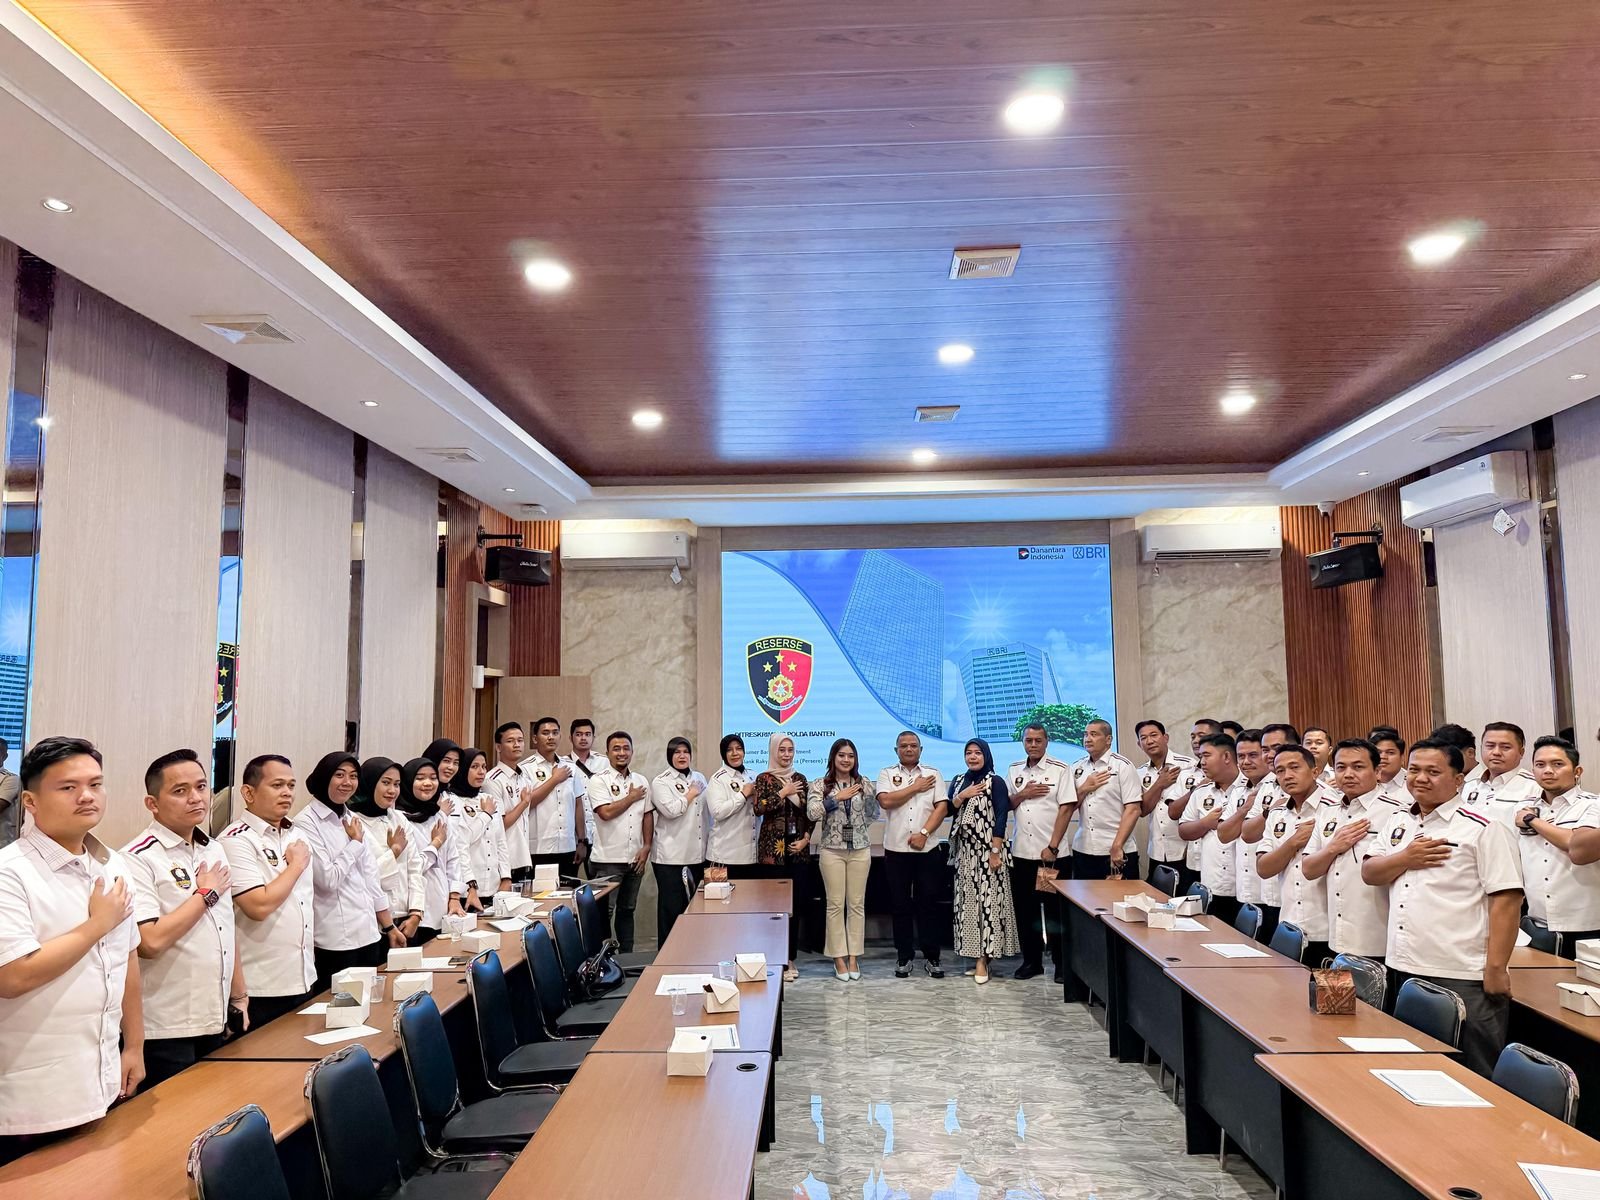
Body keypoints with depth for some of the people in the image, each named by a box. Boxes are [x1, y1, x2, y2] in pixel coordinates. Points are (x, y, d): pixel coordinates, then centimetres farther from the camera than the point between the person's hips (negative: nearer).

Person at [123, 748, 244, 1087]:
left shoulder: (215, 850, 8)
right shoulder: (139, 859, -16)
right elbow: (150, 942, -25)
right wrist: (206, 894, -14)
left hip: (216, 1021, 7)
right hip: (165, 1031, -7)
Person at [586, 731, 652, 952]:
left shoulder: (641, 781, 10)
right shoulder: (599, 780, -7)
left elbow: (648, 815, 11)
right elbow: (606, 812, -20)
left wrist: (646, 847, 1)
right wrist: (631, 797, -8)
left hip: (634, 859, 6)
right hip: (608, 859, -5)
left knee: (627, 910, 15)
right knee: (604, 913, -1)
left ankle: (626, 956, 24)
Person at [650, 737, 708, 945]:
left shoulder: (699, 778, 14)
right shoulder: (660, 782, -4)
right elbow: (671, 810, -19)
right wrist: (690, 795, -5)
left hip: (697, 854, 5)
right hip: (671, 856, -5)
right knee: (672, 907, -1)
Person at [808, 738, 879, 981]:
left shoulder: (865, 784, 5)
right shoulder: (819, 785, -1)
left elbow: (875, 813, 15)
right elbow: (812, 812, -17)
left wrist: (857, 826, 7)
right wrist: (838, 797, -19)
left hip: (860, 849, 2)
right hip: (832, 850, -2)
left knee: (857, 904, 5)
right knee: (835, 904, 1)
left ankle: (854, 957, 13)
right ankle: (839, 957, 9)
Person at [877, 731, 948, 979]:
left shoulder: (933, 774, 9)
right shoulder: (887, 774, 7)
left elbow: (942, 807, 0)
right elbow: (885, 801, -11)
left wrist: (924, 833, -12)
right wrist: (916, 788, -6)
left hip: (927, 850, 0)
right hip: (895, 850, 0)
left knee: (927, 904, 2)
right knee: (900, 905, 5)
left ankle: (931, 957, 11)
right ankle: (904, 957, 15)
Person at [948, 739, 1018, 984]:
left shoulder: (996, 781, -5)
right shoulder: (958, 781, 12)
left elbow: (1001, 817, -10)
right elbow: (948, 810, 7)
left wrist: (995, 852, -16)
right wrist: (962, 796, -9)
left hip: (987, 848, -6)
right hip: (964, 849, 6)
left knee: (987, 898, -6)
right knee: (968, 900, 6)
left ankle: (983, 958, -5)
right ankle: (976, 955, 13)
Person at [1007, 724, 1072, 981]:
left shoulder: (1060, 770, -4)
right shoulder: (1014, 770, 11)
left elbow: (1065, 808, -8)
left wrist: (1053, 846, -13)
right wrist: (1023, 794, -6)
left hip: (1050, 852, -4)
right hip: (1021, 851, 4)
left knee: (1054, 909, 2)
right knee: (1025, 909, 9)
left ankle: (1062, 964, 13)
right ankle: (1031, 960, 20)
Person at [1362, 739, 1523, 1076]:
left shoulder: (1484, 829, -8)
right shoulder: (1397, 823, 13)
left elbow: (1506, 900, -12)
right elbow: (1369, 873, 11)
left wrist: (1496, 968, -16)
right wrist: (1406, 859, -8)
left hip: (1462, 978, -6)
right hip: (1403, 971, 6)